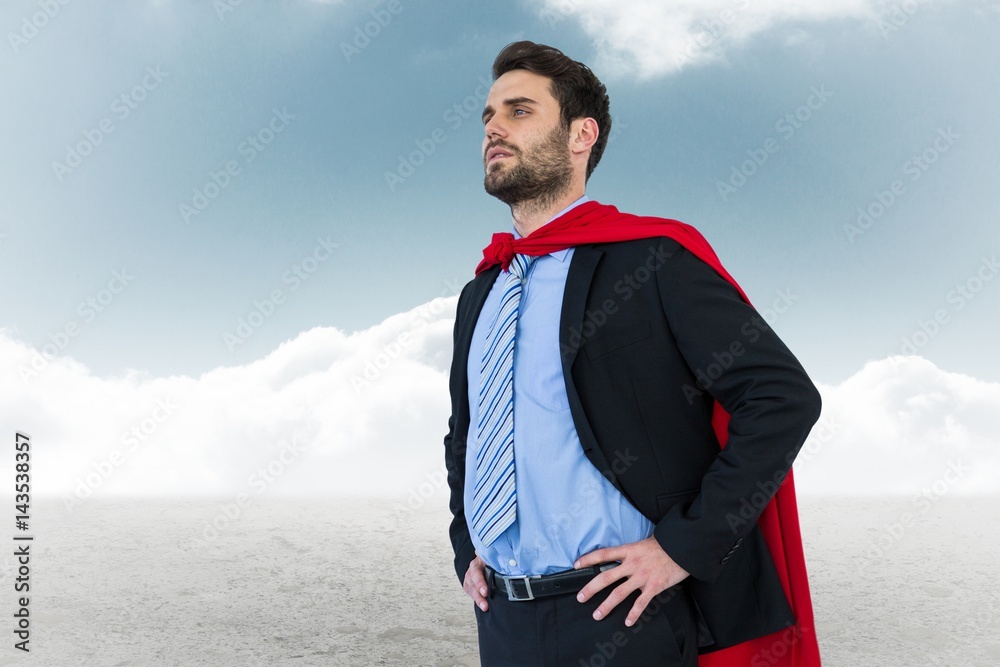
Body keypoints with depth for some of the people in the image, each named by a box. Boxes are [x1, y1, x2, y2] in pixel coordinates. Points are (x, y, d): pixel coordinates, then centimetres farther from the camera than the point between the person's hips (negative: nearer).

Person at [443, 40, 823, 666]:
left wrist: (685, 544, -16)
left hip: (622, 617, -6)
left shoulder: (654, 260, -9)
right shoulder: (478, 296, 12)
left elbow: (785, 397, -14)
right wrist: (467, 550, 12)